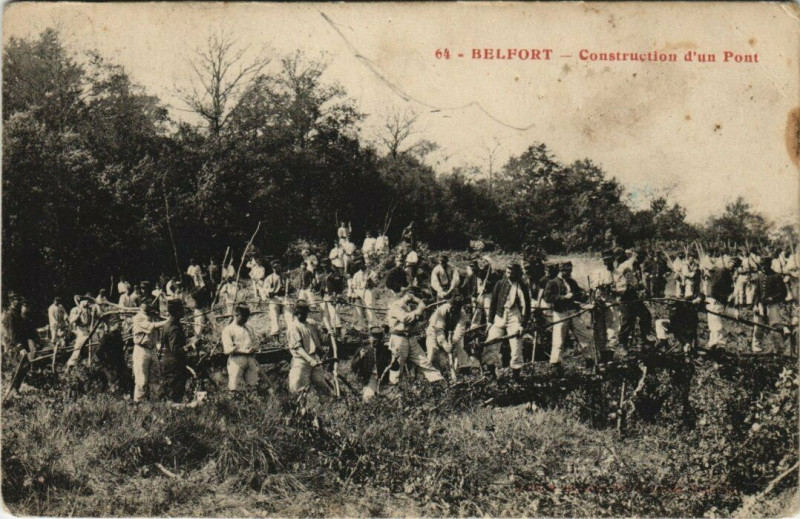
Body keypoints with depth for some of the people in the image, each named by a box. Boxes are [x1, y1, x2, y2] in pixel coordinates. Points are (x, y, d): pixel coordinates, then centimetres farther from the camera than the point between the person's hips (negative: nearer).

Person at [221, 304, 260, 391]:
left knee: (252, 385, 0)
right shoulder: (227, 330, 0)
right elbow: (228, 349, -9)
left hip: (250, 359, 5)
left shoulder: (249, 328, 19)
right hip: (236, 360, -5)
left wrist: (253, 348, -2)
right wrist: (245, 351, -16)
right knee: (235, 387, -9)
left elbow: (254, 344, 21)